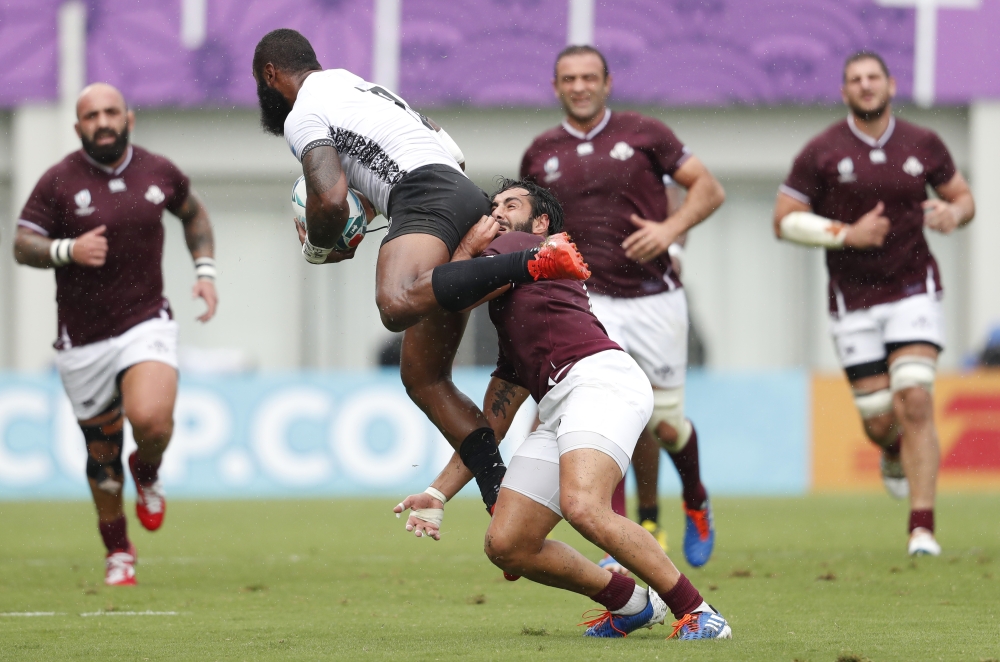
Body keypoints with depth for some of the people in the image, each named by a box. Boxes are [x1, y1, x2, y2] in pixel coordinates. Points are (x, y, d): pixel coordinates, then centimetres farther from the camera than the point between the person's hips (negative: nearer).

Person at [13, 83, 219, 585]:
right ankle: (118, 552, 30)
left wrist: (205, 271, 10)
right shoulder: (59, 181, -5)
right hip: (83, 339, 0)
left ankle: (146, 472, 12)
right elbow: (22, 246, -6)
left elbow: (193, 213, 22)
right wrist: (67, 250, -24)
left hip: (146, 324, 0)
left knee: (151, 419, -26)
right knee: (102, 453, 7)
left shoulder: (158, 172, 3)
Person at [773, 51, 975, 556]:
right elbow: (785, 221, -4)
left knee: (915, 400, -16)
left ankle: (922, 527, -15)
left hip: (913, 291, 0)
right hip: (853, 301, 0)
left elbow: (963, 197, 16)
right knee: (878, 418, 0)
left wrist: (953, 213, -9)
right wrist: (846, 234, -17)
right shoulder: (821, 153, -5)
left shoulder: (923, 146, 3)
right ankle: (895, 453, 41)